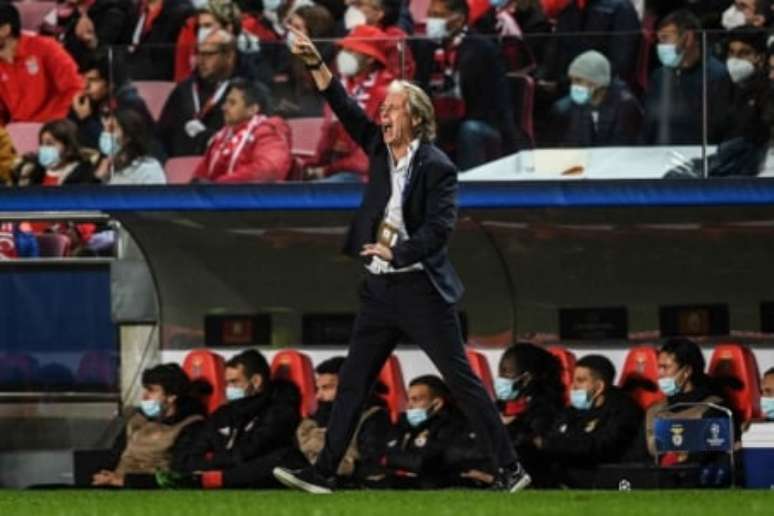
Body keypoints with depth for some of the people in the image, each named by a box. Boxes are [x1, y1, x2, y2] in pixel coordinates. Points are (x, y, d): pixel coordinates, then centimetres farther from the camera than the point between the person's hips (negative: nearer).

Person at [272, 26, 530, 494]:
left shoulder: (437, 167, -12)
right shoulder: (381, 149, 7)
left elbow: (440, 227, -20)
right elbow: (347, 110, 2)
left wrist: (397, 252, -25)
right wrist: (316, 64, -7)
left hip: (421, 289, -7)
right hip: (380, 289, 7)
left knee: (462, 381, -4)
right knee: (352, 384, 8)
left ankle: (511, 469, 0)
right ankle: (324, 472, 13)